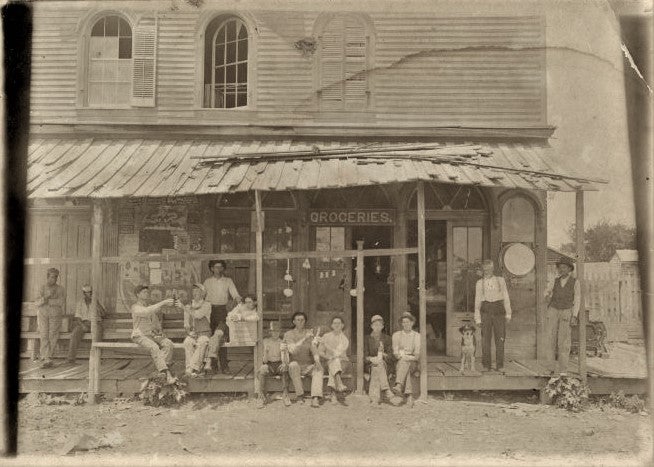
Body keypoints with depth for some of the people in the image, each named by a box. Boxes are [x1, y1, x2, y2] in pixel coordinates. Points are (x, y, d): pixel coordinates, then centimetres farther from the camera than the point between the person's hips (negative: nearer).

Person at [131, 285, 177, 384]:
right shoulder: (135, 307, -6)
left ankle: (161, 370, -31)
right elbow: (147, 312, -27)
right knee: (154, 347, -35)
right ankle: (168, 374, -42)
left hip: (153, 335, 7)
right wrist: (163, 303, -32)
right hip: (140, 336, -7)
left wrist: (159, 331, 4)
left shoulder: (150, 307, 18)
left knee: (168, 343, -22)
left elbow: (157, 323, 25)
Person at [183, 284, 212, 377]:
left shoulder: (206, 305, 2)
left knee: (202, 343, -36)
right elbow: (186, 323, 11)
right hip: (192, 334, 3)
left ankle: (193, 368, -40)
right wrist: (189, 331, -9)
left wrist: (186, 308, -18)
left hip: (204, 333, -3)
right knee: (187, 342, -32)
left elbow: (199, 315, -17)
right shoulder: (188, 306, 15)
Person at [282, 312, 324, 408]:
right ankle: (299, 395, -24)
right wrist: (304, 339, -26)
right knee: (293, 365, -35)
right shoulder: (288, 334, -1)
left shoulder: (309, 333, 6)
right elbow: (293, 350, -17)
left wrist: (317, 360, -25)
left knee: (318, 369, -29)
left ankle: (315, 399, -43)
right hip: (295, 366, -1)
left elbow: (314, 349, -5)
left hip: (308, 366, 2)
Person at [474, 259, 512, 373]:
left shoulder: (500, 280, 9)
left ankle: (499, 365, 8)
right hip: (486, 310, 0)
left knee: (500, 338, -1)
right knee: (485, 338, -1)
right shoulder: (479, 283, 8)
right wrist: (477, 318, 6)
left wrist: (508, 313, 5)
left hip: (499, 309, 0)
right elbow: (477, 301, 9)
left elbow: (506, 297, 10)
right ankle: (486, 365, 7)